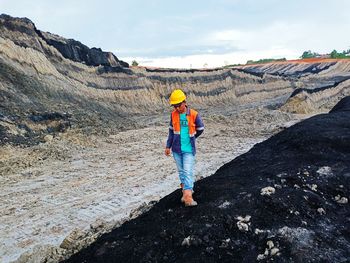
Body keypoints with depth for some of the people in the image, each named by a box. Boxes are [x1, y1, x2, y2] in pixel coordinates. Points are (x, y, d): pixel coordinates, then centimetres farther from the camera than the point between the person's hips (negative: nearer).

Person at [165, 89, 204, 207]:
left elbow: (200, 129, 5)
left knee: (188, 172, -10)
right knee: (181, 171, 14)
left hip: (189, 149, -4)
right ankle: (186, 190, 31)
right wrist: (168, 146, 8)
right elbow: (171, 131, 10)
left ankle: (188, 197, -10)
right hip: (176, 149, 4)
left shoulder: (193, 114, -11)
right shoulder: (173, 114, 0)